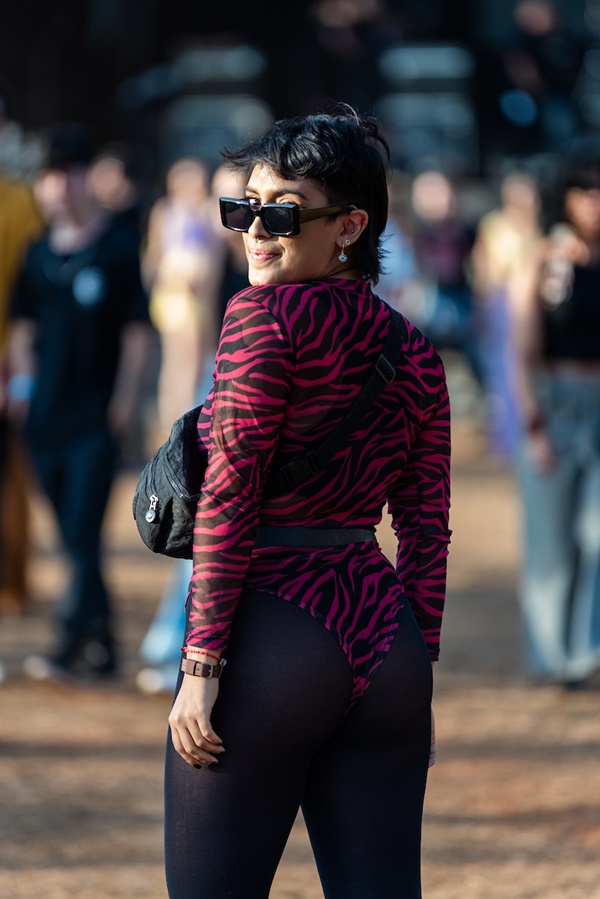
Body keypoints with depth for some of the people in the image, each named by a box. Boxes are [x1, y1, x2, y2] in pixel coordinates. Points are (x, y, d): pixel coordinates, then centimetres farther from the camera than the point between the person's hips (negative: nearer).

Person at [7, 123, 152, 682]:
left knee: (84, 533, -11)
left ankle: (70, 644, -15)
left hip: (97, 415, -5)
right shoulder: (39, 253, 11)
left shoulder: (117, 251, -2)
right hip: (45, 414, 5)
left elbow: (136, 330, -1)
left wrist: (124, 399, -7)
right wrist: (22, 380, 7)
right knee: (72, 536, 7)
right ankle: (99, 646, 13)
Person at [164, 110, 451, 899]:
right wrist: (415, 670, 17)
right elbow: (427, 531, 12)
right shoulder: (414, 353, 10)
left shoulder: (264, 316, -9)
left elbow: (228, 495, -13)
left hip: (274, 632, -6)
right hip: (384, 634, 7)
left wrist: (200, 664, -13)